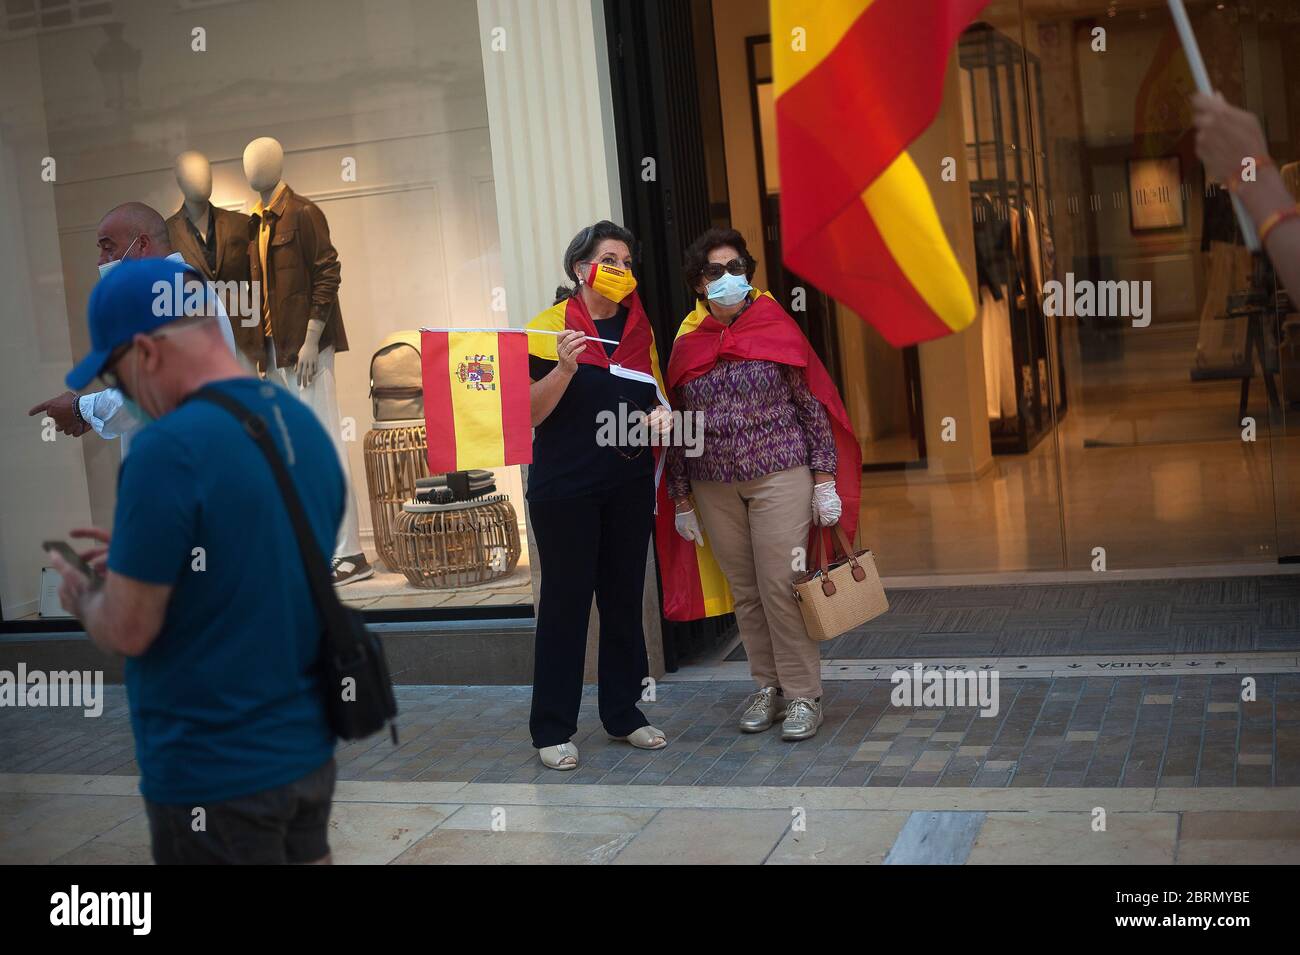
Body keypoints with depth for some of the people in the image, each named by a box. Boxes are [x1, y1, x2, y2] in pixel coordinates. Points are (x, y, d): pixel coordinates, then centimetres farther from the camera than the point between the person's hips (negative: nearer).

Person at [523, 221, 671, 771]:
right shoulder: (550, 326, -6)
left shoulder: (641, 328, 10)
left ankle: (623, 714, 22)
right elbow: (531, 412, -9)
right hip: (565, 487, -5)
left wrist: (661, 413, -3)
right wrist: (565, 367, -24)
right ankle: (552, 728, 7)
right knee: (565, 601, -1)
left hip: (629, 484, 5)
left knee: (624, 598, 10)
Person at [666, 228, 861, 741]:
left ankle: (803, 696, 5)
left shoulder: (777, 328, -1)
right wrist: (682, 500, 9)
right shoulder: (686, 344, 6)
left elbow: (813, 406, -1)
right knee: (744, 591, 8)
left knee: (781, 587, -6)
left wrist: (824, 480, -5)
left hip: (780, 476, -3)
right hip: (714, 486, 3)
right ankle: (767, 688, 20)